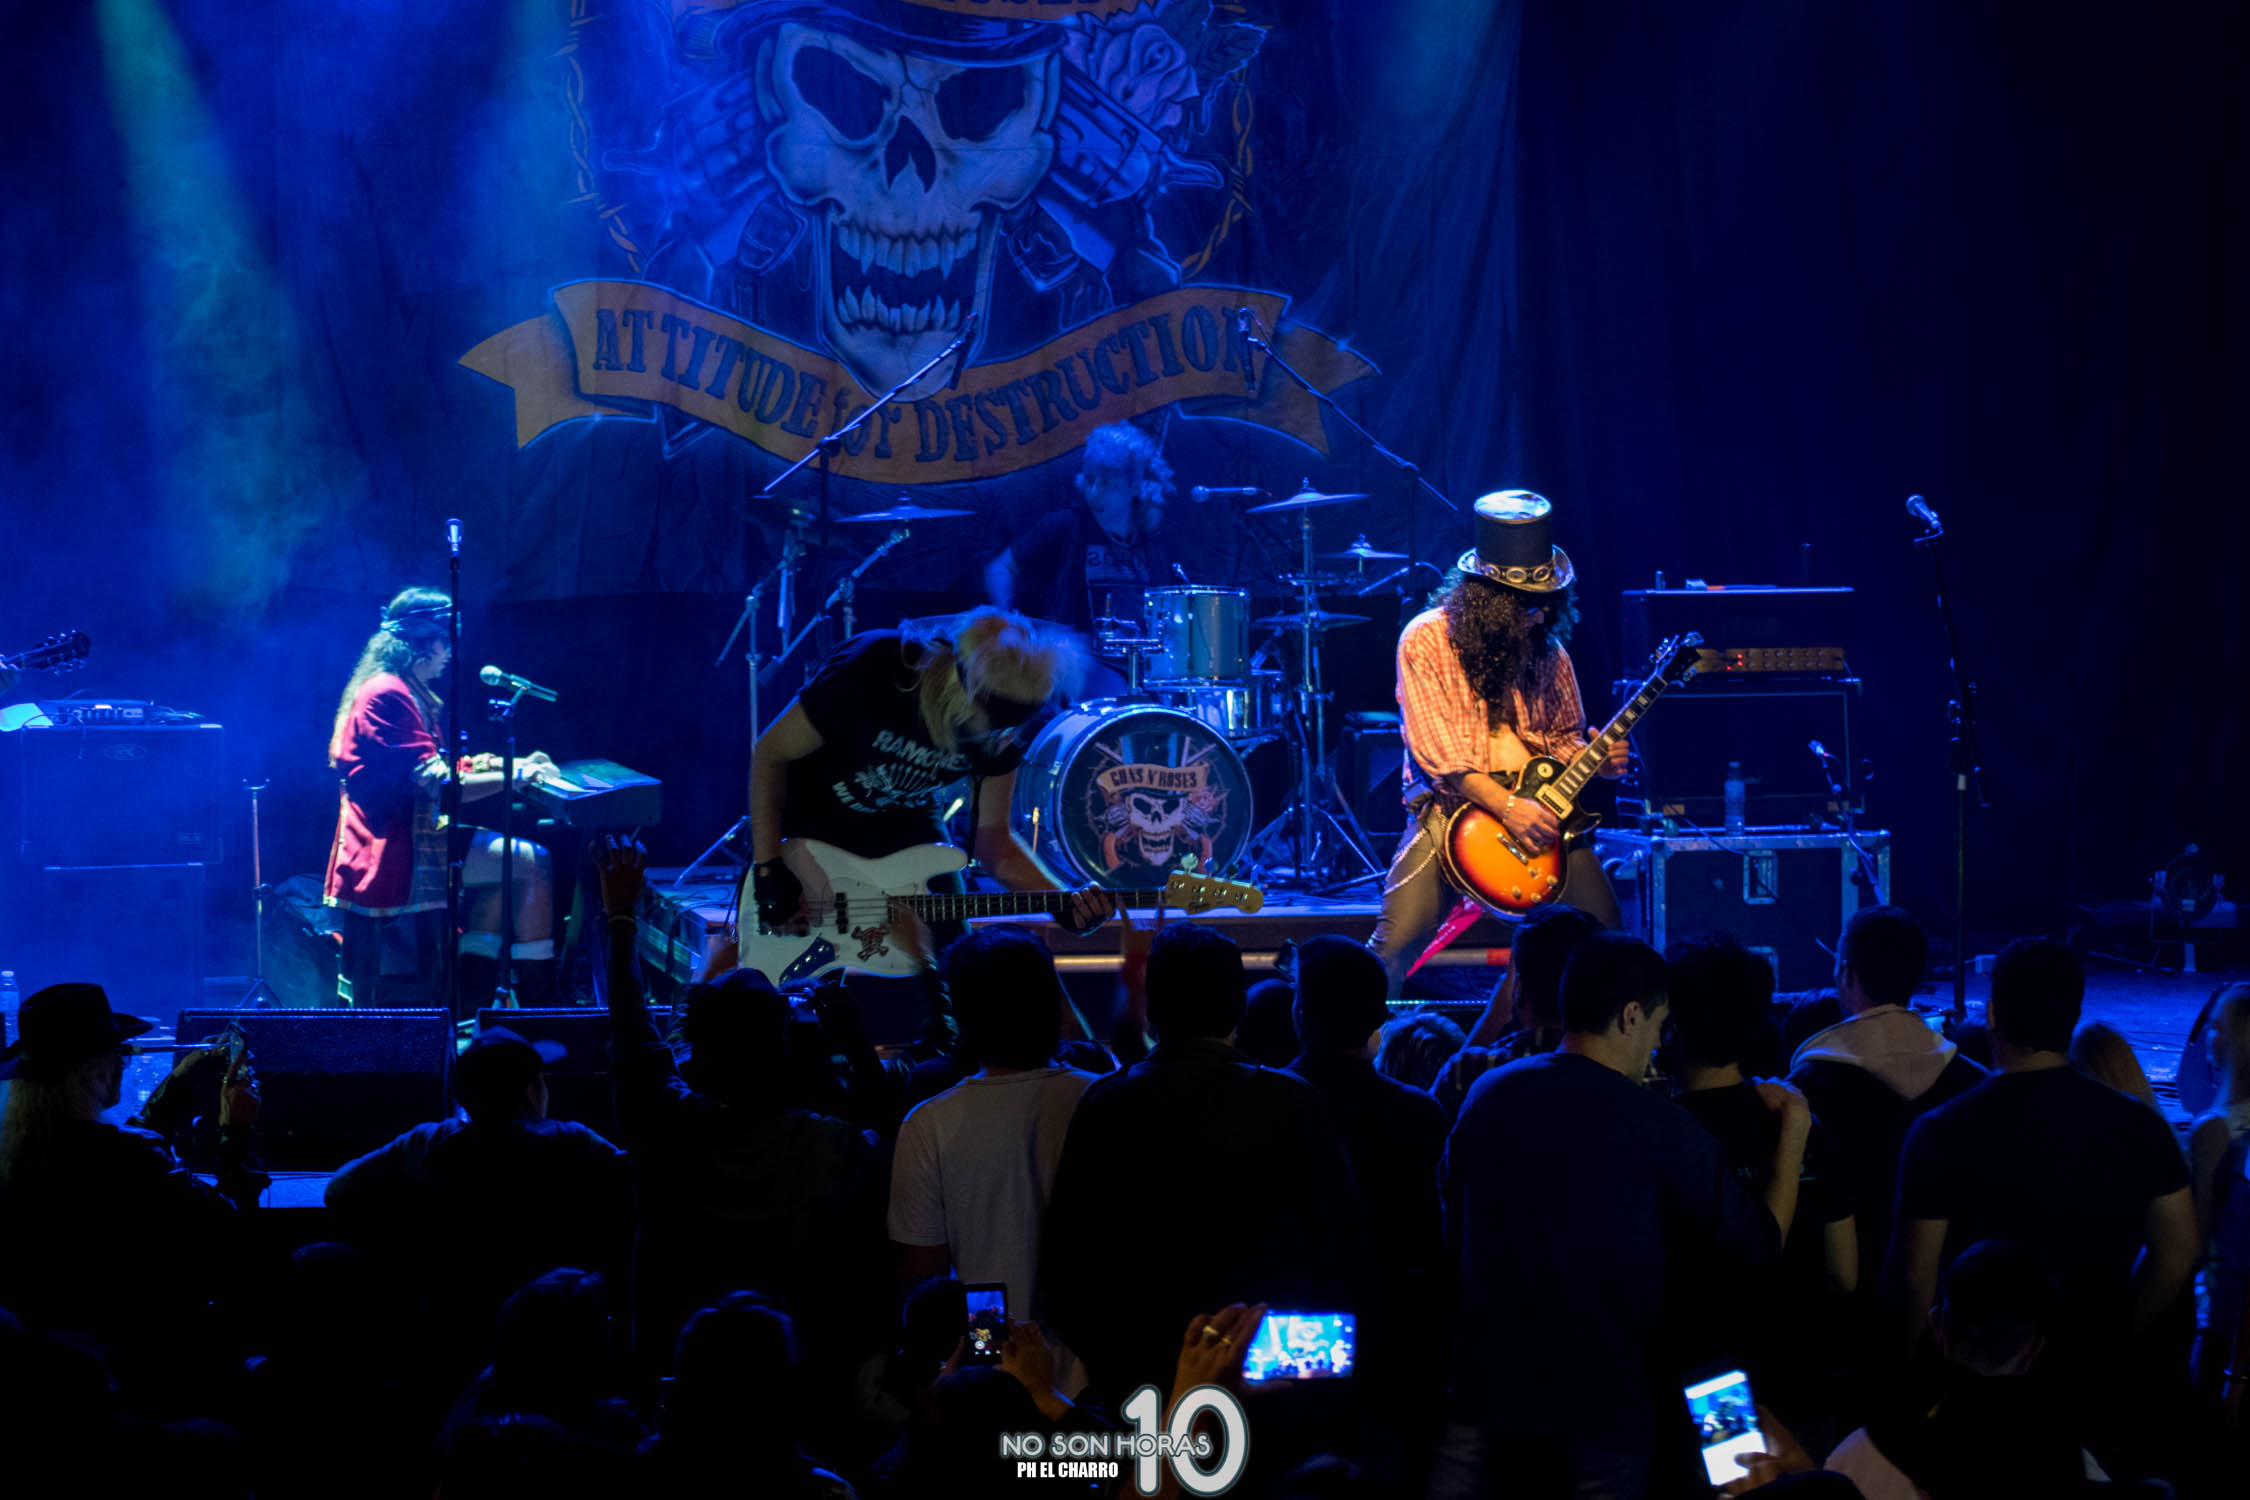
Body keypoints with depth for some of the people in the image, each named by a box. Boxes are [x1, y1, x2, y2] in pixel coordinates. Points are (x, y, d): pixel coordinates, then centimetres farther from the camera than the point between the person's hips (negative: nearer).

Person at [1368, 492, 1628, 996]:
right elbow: (1437, 751, -11)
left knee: (1603, 934, -10)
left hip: (1538, 806, 4)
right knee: (1397, 940, -20)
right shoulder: (1427, 641, -5)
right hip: (1453, 806, -4)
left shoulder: (1547, 648, 10)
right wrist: (1505, 807, -21)